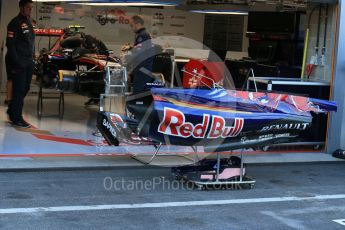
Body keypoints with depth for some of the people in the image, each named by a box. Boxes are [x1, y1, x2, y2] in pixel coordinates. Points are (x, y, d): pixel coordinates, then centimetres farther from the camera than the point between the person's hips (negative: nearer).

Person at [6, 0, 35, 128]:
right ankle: (16, 118, 2)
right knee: (19, 89, -5)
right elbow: (10, 44, -16)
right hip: (18, 63, -8)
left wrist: (33, 56, 14)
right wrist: (16, 62, -20)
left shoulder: (29, 21, 15)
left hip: (28, 62, 8)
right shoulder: (15, 23, -12)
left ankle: (12, 110, 29)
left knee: (25, 88, 13)